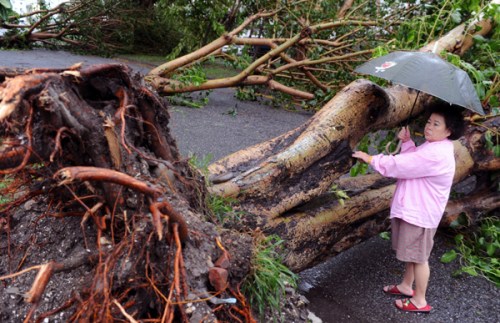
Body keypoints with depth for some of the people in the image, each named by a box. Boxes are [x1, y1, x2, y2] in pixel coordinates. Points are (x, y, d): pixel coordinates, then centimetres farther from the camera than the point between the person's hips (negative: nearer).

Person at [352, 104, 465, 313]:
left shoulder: (436, 154, -27)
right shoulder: (431, 147, 8)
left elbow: (400, 165, -28)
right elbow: (411, 162, 13)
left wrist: (371, 159, -18)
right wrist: (407, 142, 0)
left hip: (421, 212, -10)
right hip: (413, 207, 10)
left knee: (419, 256, 4)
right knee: (411, 252, 24)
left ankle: (420, 301, 20)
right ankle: (406, 286, 42)